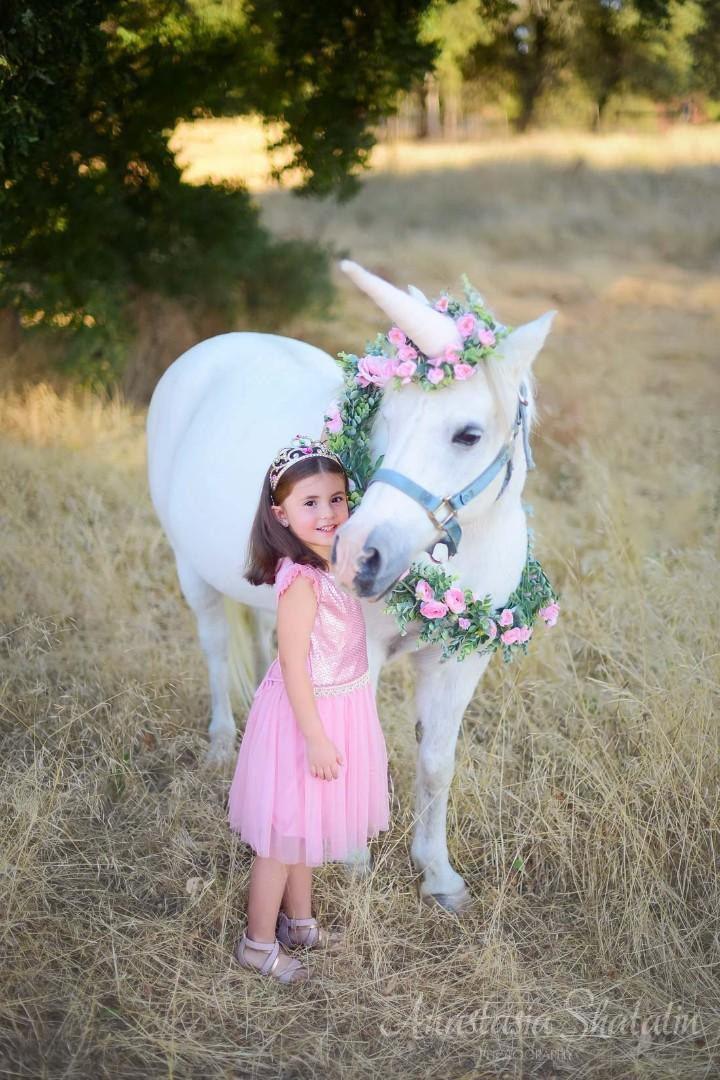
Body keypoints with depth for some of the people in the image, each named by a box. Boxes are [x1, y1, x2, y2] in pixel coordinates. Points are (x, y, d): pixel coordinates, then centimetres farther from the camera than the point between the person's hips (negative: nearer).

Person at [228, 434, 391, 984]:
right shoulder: (301, 578, -26)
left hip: (337, 707, 9)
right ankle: (259, 942, 20)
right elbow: (292, 664, -25)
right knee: (287, 830, 5)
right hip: (308, 712, -9)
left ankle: (298, 921, 40)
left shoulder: (334, 563, 2)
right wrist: (315, 737, -23)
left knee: (306, 823, 23)